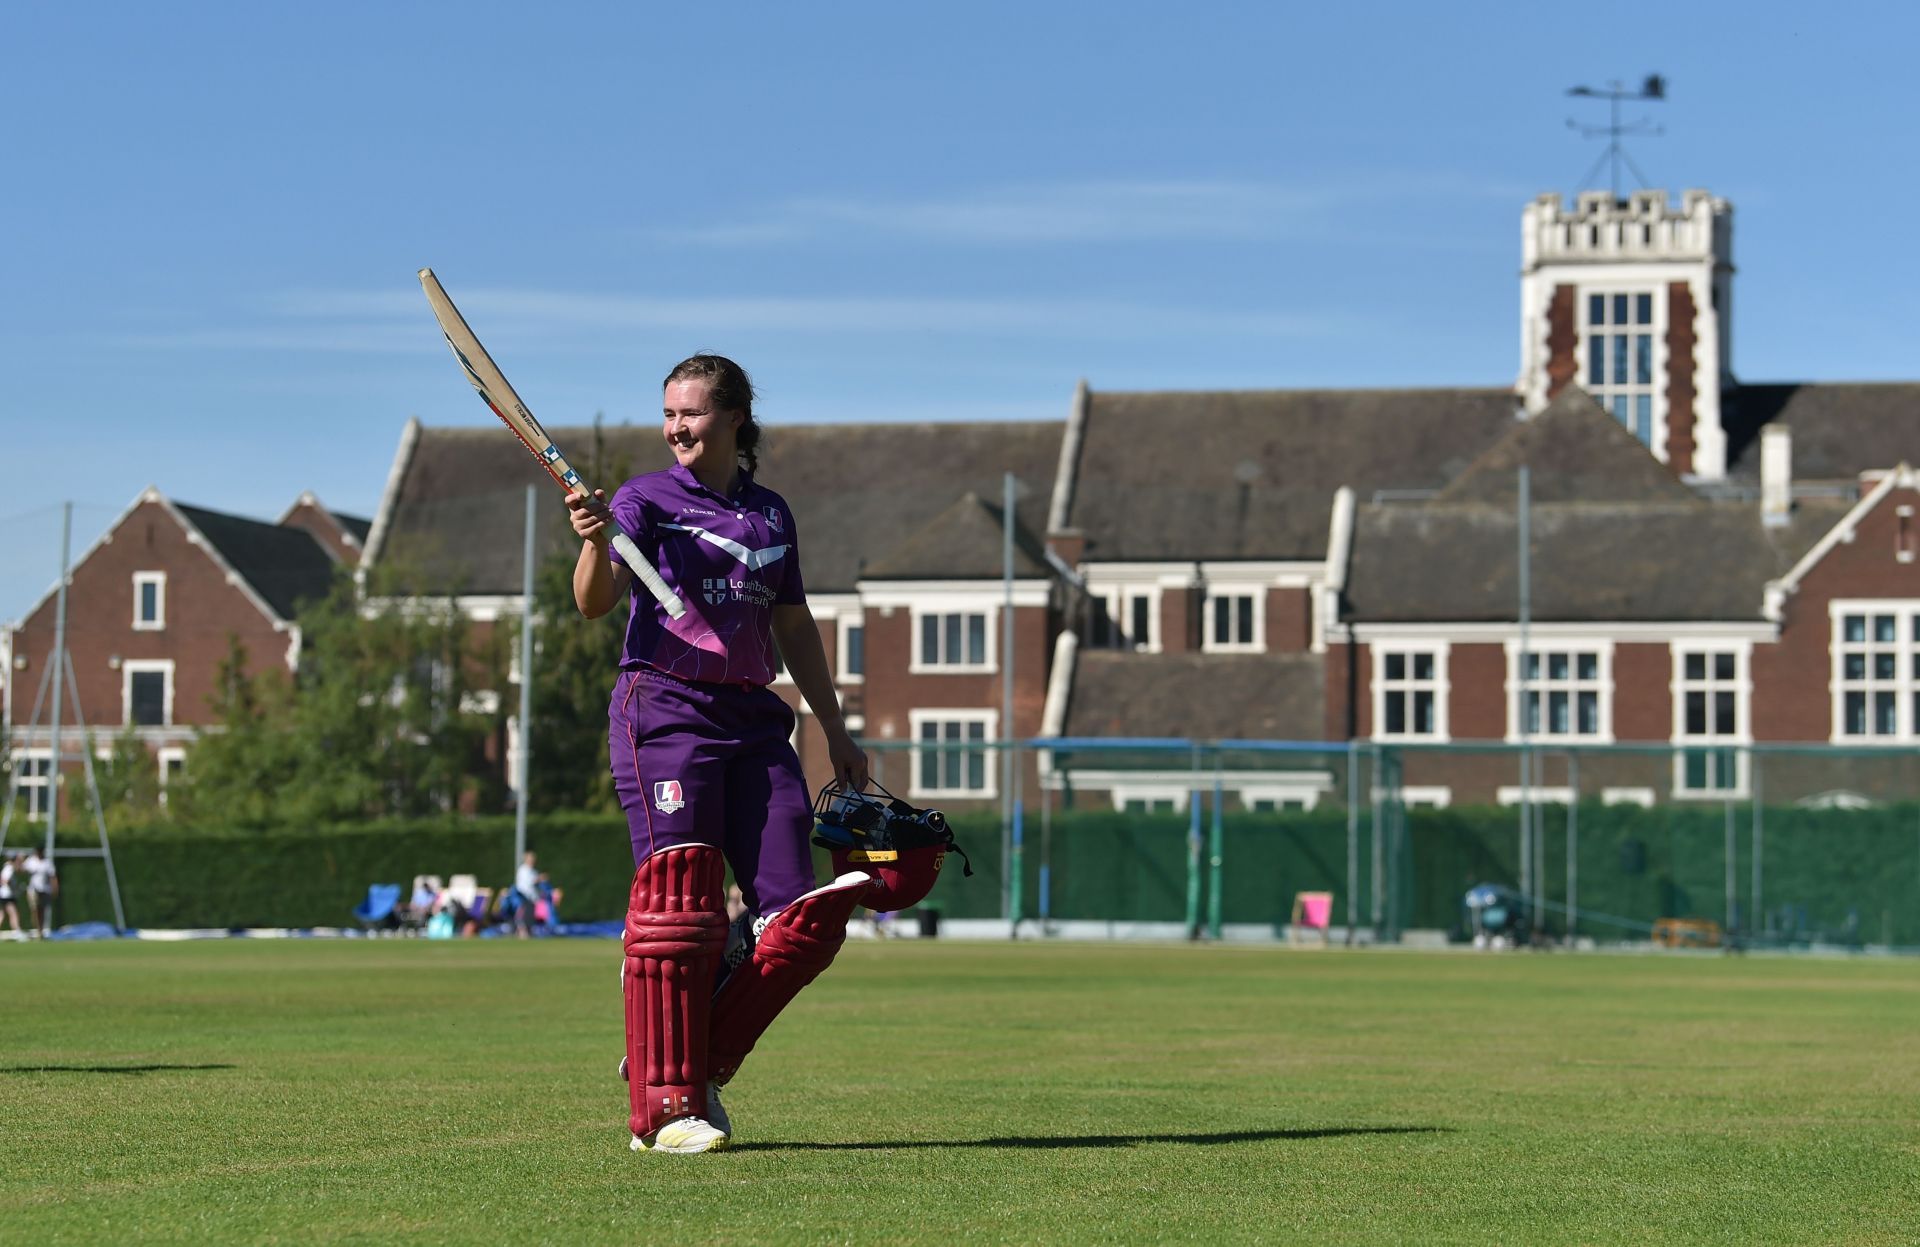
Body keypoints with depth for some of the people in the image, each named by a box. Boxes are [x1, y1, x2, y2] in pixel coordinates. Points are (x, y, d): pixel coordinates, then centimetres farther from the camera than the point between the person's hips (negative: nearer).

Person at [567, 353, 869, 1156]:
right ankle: (666, 1105, -5)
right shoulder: (647, 499, 2)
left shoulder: (771, 513, 16)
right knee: (678, 909, -11)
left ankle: (697, 1063, 12)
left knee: (803, 911, -3)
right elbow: (595, 602, -13)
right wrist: (594, 540, -33)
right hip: (663, 710, -5)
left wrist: (834, 729, 24)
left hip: (754, 722, 5)